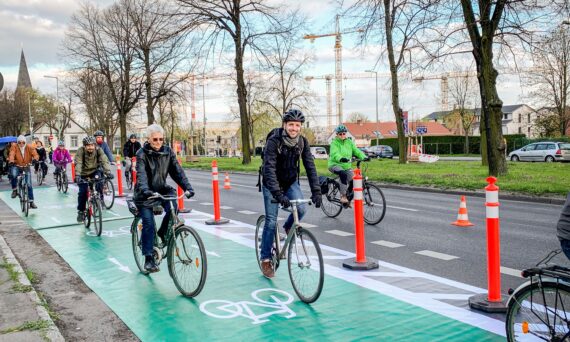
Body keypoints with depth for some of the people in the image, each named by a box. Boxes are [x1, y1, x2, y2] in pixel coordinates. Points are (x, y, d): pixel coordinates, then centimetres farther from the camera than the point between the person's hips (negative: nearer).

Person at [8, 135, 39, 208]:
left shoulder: (29, 147, -7)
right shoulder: (14, 147, -9)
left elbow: (35, 154, -20)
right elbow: (11, 154, -25)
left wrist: (35, 158, -44)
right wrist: (11, 161, -47)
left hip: (26, 167, 1)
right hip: (16, 166, -1)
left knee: (29, 184, -4)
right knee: (13, 174, -35)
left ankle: (31, 202, 3)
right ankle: (14, 190, -10)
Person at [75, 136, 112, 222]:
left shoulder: (99, 151, -19)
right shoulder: (80, 151, -24)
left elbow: (104, 161, -29)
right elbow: (78, 164, -35)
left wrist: (108, 172, -45)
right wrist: (77, 176, -51)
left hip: (95, 171, 1)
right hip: (83, 174, -1)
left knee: (99, 178, -30)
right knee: (83, 192, -10)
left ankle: (100, 199, -7)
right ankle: (81, 211, 11)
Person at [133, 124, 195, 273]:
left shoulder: (168, 152, -3)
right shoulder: (142, 154, -13)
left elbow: (177, 171, -9)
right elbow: (141, 174, -27)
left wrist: (187, 187, -24)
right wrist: (145, 189, -46)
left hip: (162, 189, 3)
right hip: (146, 193, -3)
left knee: (173, 208, -25)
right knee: (148, 224, -11)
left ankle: (163, 233, 3)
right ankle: (148, 259, -1)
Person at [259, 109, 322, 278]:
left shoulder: (302, 142, -12)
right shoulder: (274, 141, -25)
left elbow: (310, 166, -15)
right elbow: (269, 168, -33)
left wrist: (316, 191, -26)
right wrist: (278, 194, -44)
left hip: (291, 182, 4)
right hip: (272, 184, -3)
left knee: (301, 209, -20)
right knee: (271, 220, -7)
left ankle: (288, 227, 14)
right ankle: (265, 259, 8)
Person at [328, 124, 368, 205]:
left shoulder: (349, 142, 11)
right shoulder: (334, 142, -6)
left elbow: (356, 151, 1)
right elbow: (334, 153, -23)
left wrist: (364, 157, -18)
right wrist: (341, 158, -44)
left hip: (347, 166, 6)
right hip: (335, 164, -6)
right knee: (343, 174, -36)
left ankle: (348, 199, 16)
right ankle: (343, 196, -31)